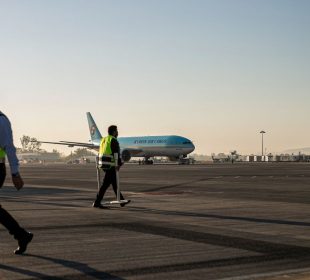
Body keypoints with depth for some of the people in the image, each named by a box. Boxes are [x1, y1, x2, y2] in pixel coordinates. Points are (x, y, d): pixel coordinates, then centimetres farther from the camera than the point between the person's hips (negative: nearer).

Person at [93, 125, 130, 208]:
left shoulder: (103, 140, 17)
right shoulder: (113, 140, -10)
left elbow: (100, 153, 19)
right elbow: (116, 154, -15)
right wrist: (119, 164, -9)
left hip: (104, 164, 10)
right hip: (111, 165, -10)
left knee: (114, 183, 15)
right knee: (106, 184, -8)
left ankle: (121, 201, 23)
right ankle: (97, 203, -10)